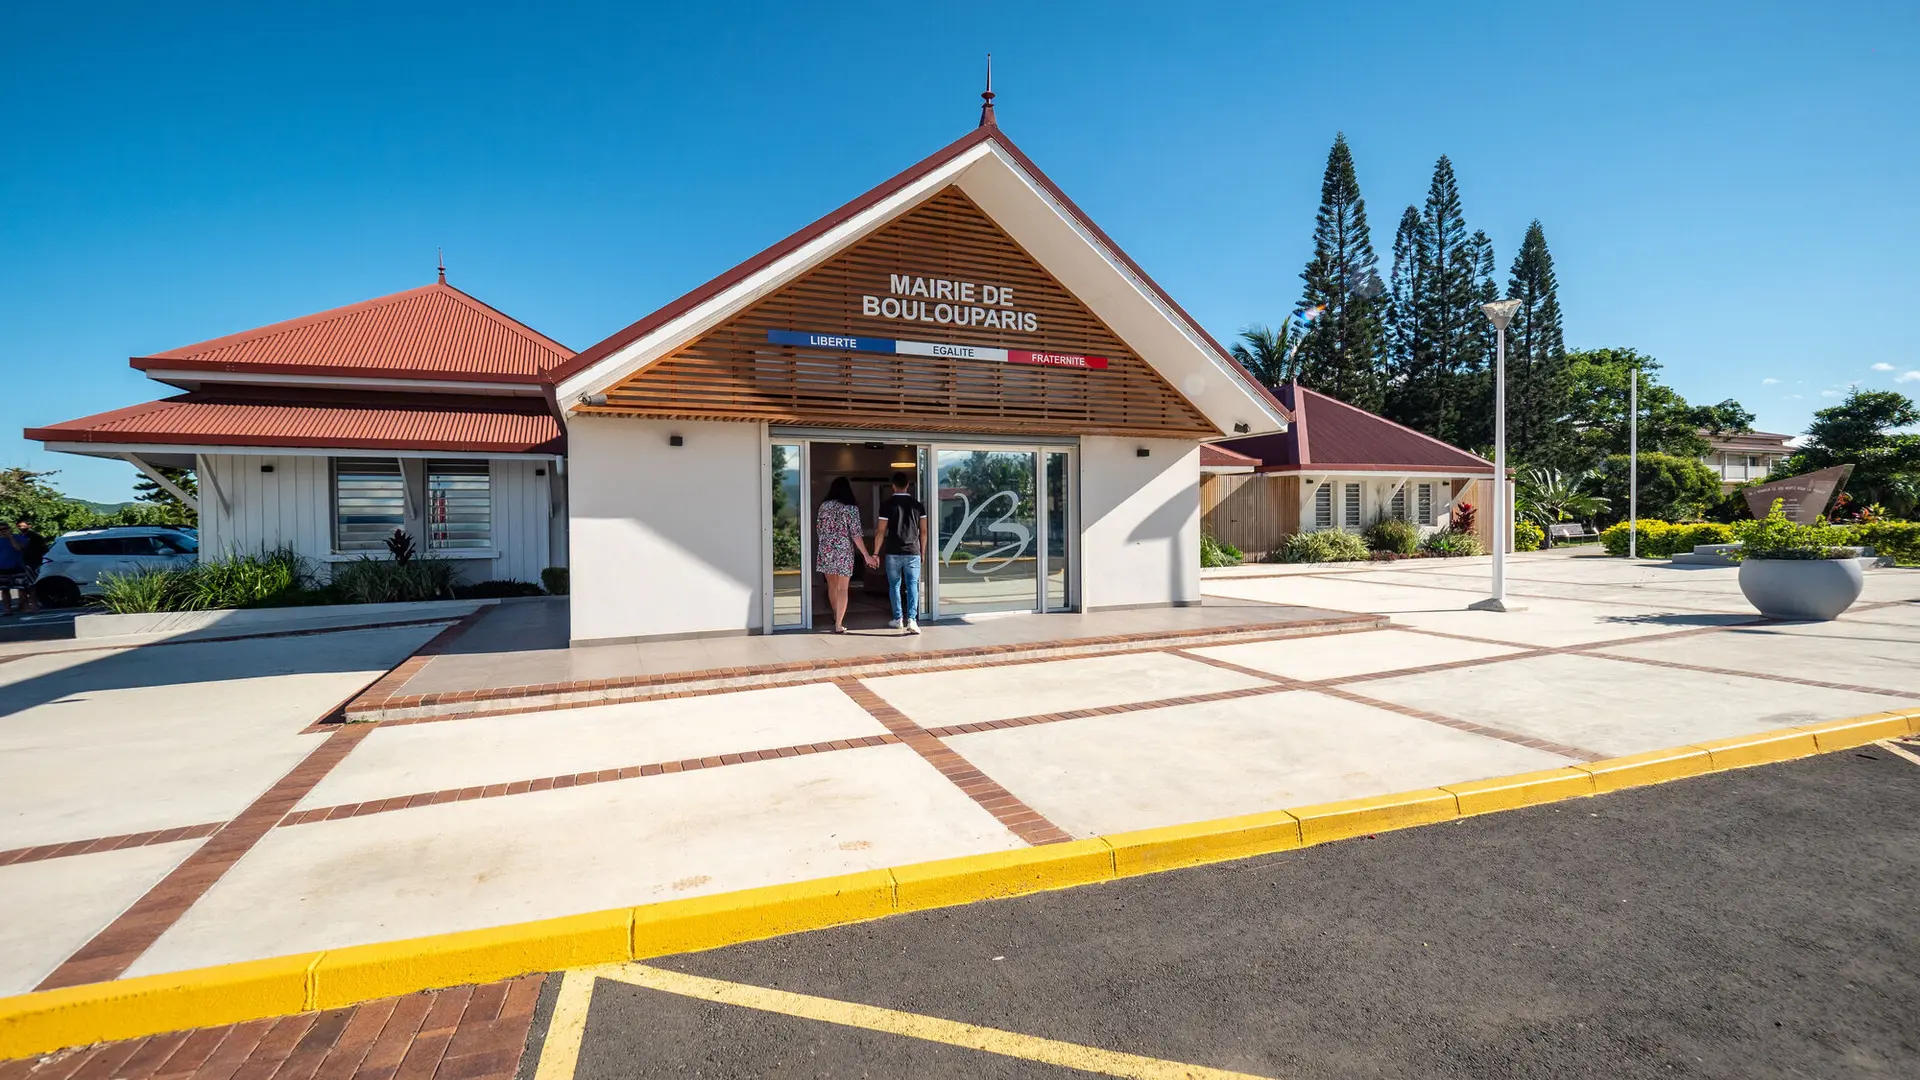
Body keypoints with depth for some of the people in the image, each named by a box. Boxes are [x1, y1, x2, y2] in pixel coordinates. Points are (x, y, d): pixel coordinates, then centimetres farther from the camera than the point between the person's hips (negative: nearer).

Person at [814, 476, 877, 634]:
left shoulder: (824, 506, 2)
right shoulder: (851, 508, -9)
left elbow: (818, 529, 9)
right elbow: (856, 533, -13)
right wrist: (866, 555, -11)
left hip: (826, 550, 4)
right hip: (844, 550, -4)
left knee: (832, 585, 19)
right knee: (842, 588, 1)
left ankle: (836, 617, 38)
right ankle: (838, 625, -3)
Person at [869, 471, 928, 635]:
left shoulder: (887, 505, -4)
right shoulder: (918, 505, 2)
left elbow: (880, 532, -5)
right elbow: (923, 531, 5)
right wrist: (922, 552, 15)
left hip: (893, 553, -1)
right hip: (913, 552, 1)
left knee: (894, 585, 13)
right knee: (912, 586, 1)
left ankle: (898, 619, 17)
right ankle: (912, 619, -13)